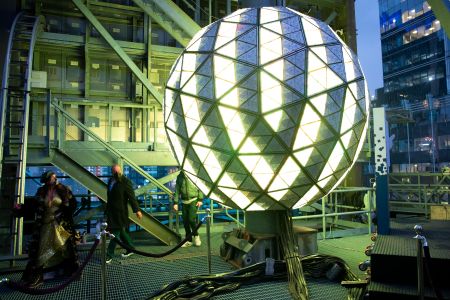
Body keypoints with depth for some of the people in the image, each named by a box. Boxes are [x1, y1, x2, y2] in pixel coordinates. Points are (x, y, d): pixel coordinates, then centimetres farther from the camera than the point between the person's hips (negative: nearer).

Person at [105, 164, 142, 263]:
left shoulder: (126, 182, -15)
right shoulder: (111, 181, 7)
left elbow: (132, 197, -17)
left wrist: (137, 210, -19)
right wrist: (107, 209, 22)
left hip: (120, 212, -7)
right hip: (111, 211, 8)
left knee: (115, 233, -1)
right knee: (120, 231, 17)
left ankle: (109, 255, 9)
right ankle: (130, 248, 32)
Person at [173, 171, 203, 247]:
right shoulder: (179, 176, 6)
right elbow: (177, 190, 10)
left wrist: (200, 199, -9)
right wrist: (176, 202, 6)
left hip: (194, 200, -4)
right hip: (184, 201, 4)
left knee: (191, 219, -14)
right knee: (185, 221, 4)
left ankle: (196, 235, 12)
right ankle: (189, 241, 18)